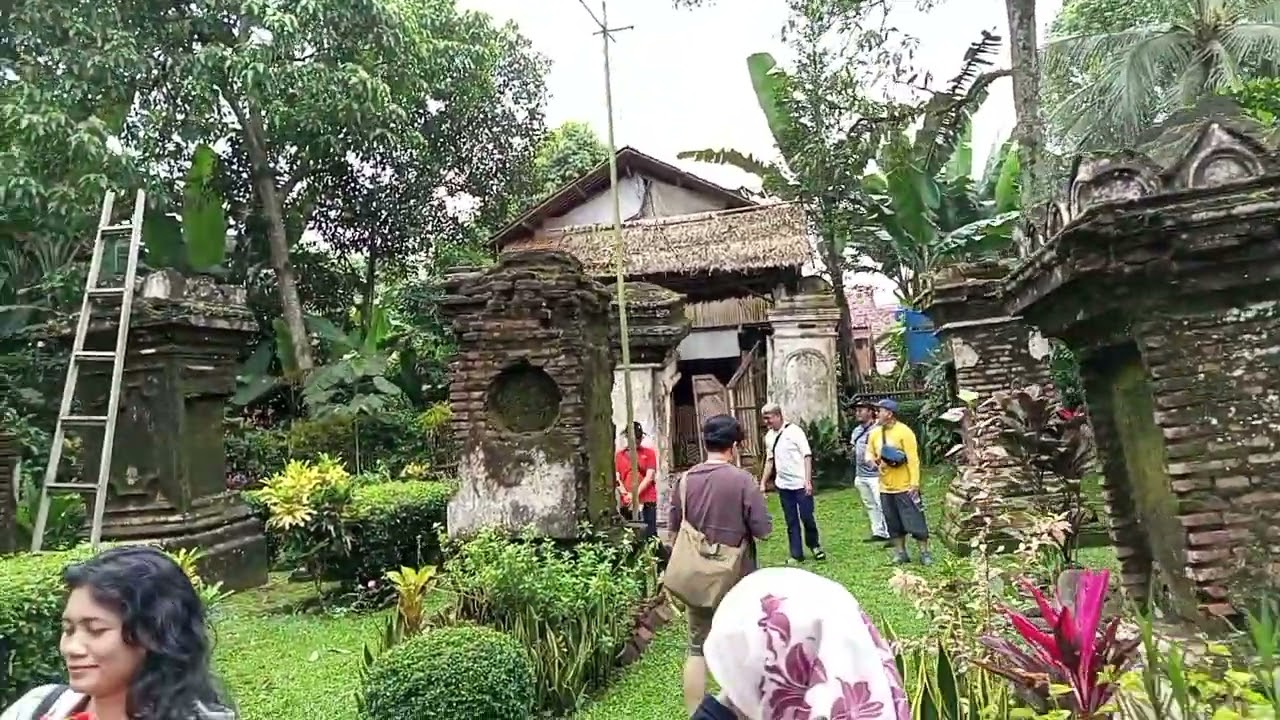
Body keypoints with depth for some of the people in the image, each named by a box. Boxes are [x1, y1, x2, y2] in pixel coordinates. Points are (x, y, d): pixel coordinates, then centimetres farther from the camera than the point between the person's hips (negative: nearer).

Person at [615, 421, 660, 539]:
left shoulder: (649, 453, 7)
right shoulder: (619, 455, 13)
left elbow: (649, 477, -2)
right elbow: (616, 478, 6)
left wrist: (635, 494, -12)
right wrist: (625, 494, -11)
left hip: (647, 502, -2)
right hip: (626, 503, 2)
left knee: (649, 536, -5)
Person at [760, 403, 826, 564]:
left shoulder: (794, 431, -12)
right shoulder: (769, 436, 5)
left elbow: (807, 456, -12)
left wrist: (808, 481, -17)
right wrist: (763, 482, 11)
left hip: (800, 483, -5)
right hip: (783, 485, 5)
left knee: (807, 517, 3)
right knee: (791, 521, 10)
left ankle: (815, 545, 28)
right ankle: (796, 554, 19)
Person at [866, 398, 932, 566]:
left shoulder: (904, 431, -15)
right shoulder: (875, 433, 5)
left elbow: (913, 459, -16)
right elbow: (869, 452, 18)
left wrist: (914, 483, -19)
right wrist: (872, 460, -5)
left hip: (905, 486, -6)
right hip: (885, 487, 6)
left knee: (915, 521, 1)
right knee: (894, 523, 14)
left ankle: (925, 553, 14)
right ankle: (900, 553, 25)